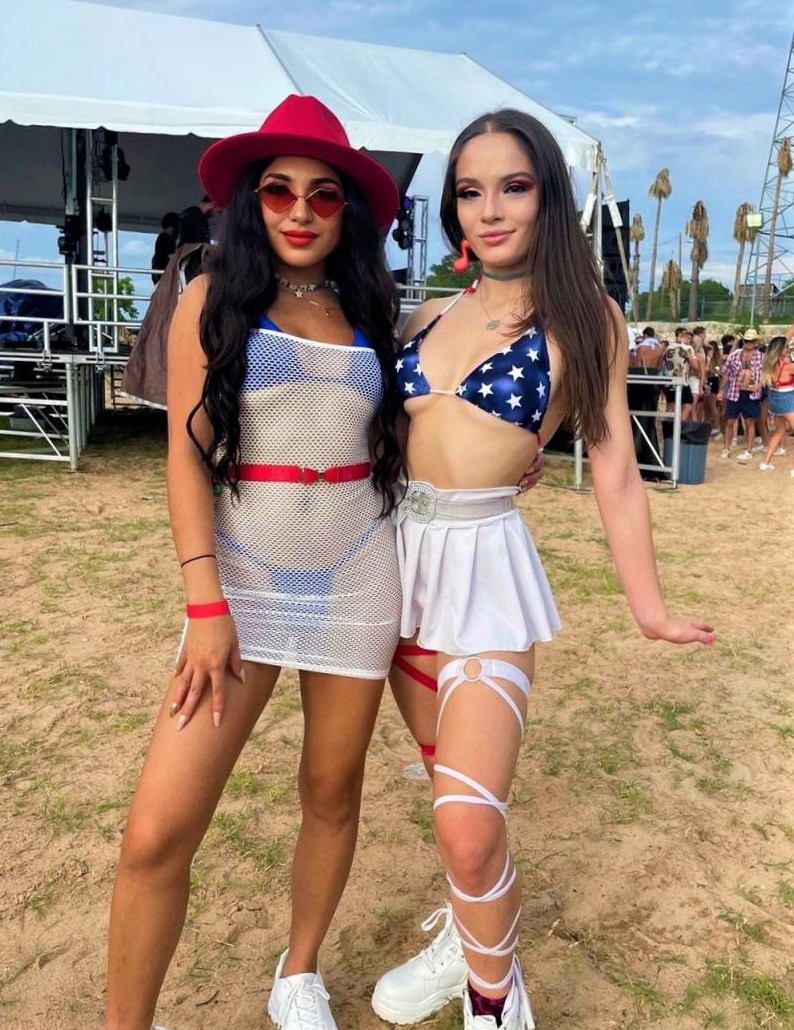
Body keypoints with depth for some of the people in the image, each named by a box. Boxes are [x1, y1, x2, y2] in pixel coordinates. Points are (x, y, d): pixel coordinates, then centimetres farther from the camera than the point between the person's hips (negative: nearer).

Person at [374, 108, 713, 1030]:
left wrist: (647, 606, 0)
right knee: (449, 780, 20)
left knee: (469, 824, -12)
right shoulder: (428, 317, 9)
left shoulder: (583, 317, -1)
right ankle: (463, 938, 45)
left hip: (487, 562, -5)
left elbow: (613, 473, -1)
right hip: (405, 554, 5)